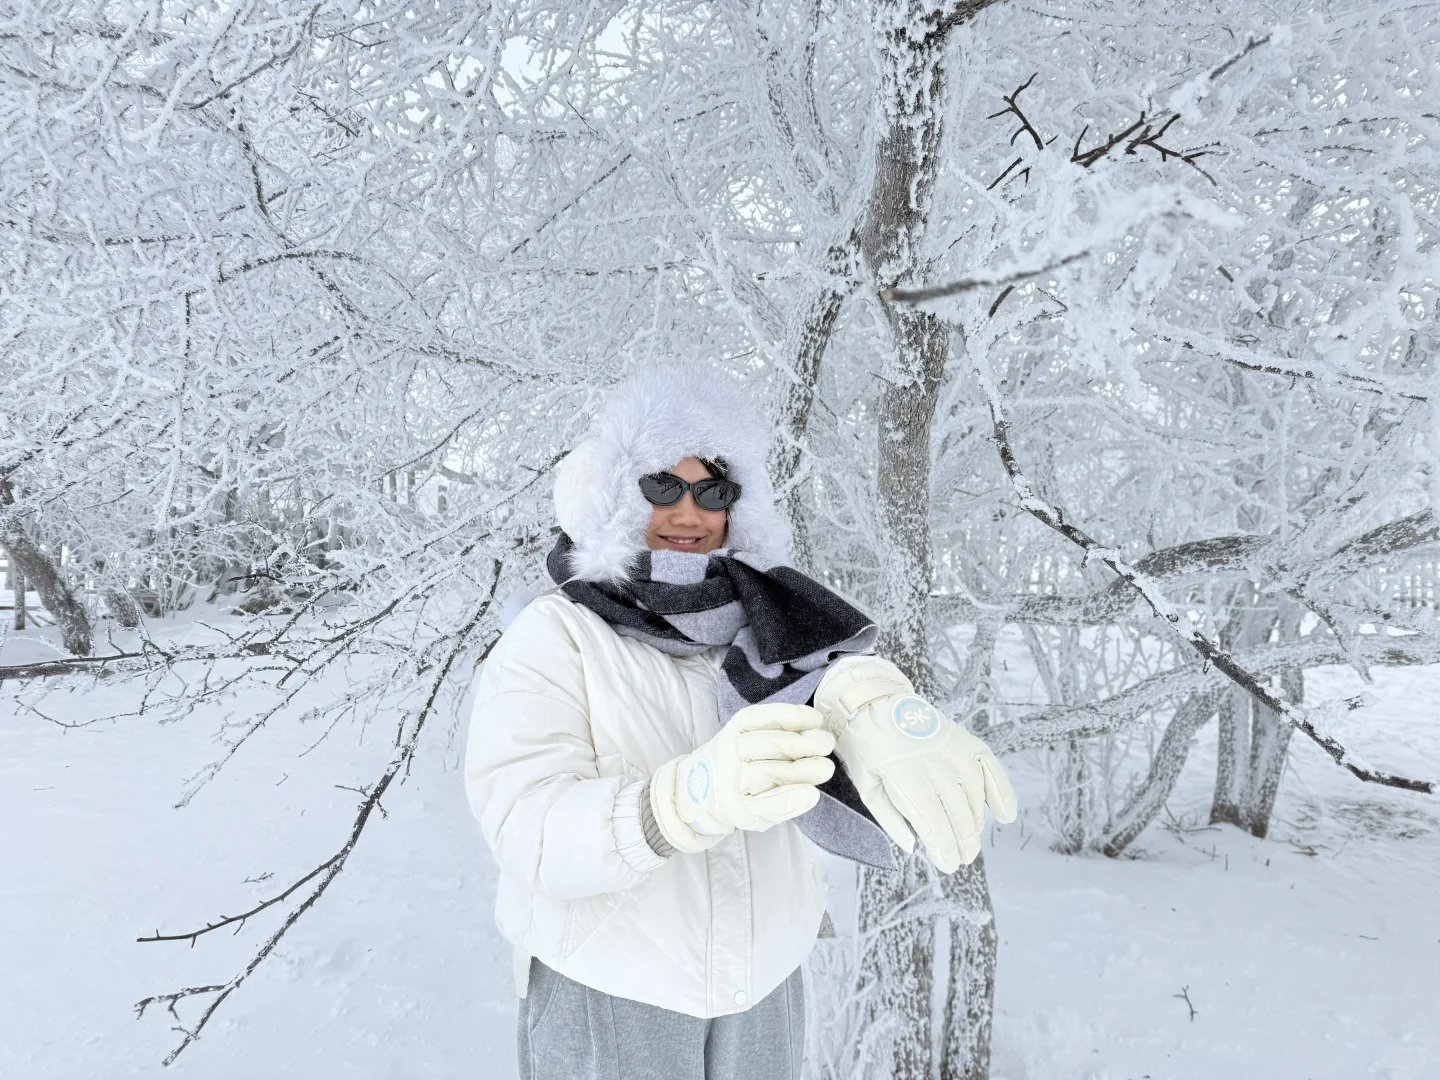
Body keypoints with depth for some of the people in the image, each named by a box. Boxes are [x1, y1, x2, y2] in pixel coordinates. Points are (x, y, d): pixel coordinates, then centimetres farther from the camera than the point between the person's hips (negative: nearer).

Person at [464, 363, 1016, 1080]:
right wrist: (695, 793, -45)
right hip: (604, 991, -4)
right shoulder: (550, 638, -14)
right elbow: (530, 831, -26)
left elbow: (831, 661, -21)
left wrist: (875, 706, -46)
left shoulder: (751, 619, -1)